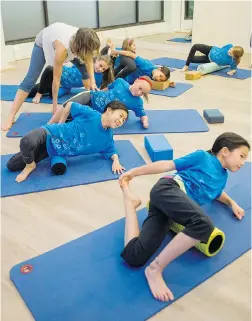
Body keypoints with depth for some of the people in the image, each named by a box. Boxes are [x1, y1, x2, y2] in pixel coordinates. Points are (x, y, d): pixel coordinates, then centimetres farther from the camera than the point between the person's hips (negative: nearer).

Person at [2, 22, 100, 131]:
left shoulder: (84, 41, -31)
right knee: (30, 79, -15)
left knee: (82, 67, 5)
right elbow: (56, 79, -37)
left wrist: (92, 82, -18)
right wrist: (55, 104, -30)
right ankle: (10, 117, -13)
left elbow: (89, 60, -9)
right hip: (43, 41, -6)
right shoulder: (63, 48, -46)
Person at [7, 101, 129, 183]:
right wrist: (61, 123, 2)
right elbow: (70, 105, -4)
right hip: (49, 133, -3)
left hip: (54, 151, 3)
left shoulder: (108, 138, -4)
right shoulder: (91, 114, -16)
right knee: (27, 142, -38)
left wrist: (116, 160, -15)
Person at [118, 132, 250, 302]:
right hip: (168, 188, -6)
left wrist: (231, 202, 33)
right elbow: (169, 164, 8)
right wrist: (133, 172, 7)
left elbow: (215, 192, 53)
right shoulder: (203, 156, 10)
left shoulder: (223, 176, 31)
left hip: (176, 203, 7)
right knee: (204, 224, -35)